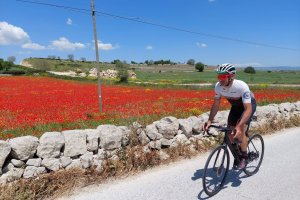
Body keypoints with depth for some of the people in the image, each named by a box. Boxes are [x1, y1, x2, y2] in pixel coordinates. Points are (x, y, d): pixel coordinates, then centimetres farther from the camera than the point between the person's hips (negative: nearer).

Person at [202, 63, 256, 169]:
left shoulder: (242, 86, -39)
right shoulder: (218, 86, -25)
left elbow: (248, 108, -42)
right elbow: (216, 104, -15)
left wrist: (239, 126, -54)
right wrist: (209, 120, -27)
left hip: (249, 104, -5)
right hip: (236, 106, 5)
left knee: (240, 132, -22)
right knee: (230, 134, -1)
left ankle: (244, 157, 4)